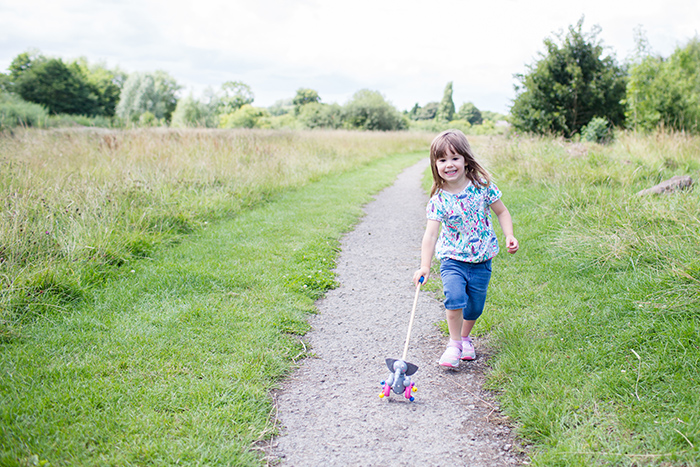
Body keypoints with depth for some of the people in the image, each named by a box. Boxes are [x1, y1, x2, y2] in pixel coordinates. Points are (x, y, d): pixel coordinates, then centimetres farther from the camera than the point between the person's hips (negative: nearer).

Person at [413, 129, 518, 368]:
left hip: (481, 259, 2)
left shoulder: (482, 185, -8)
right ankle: (454, 344, -2)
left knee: (475, 305, 7)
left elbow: (501, 212, 6)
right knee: (454, 297, -22)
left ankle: (465, 337, 36)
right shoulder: (438, 200, -12)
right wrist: (425, 266, -32)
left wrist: (509, 236, -9)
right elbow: (430, 234, -20)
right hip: (452, 258, -2)